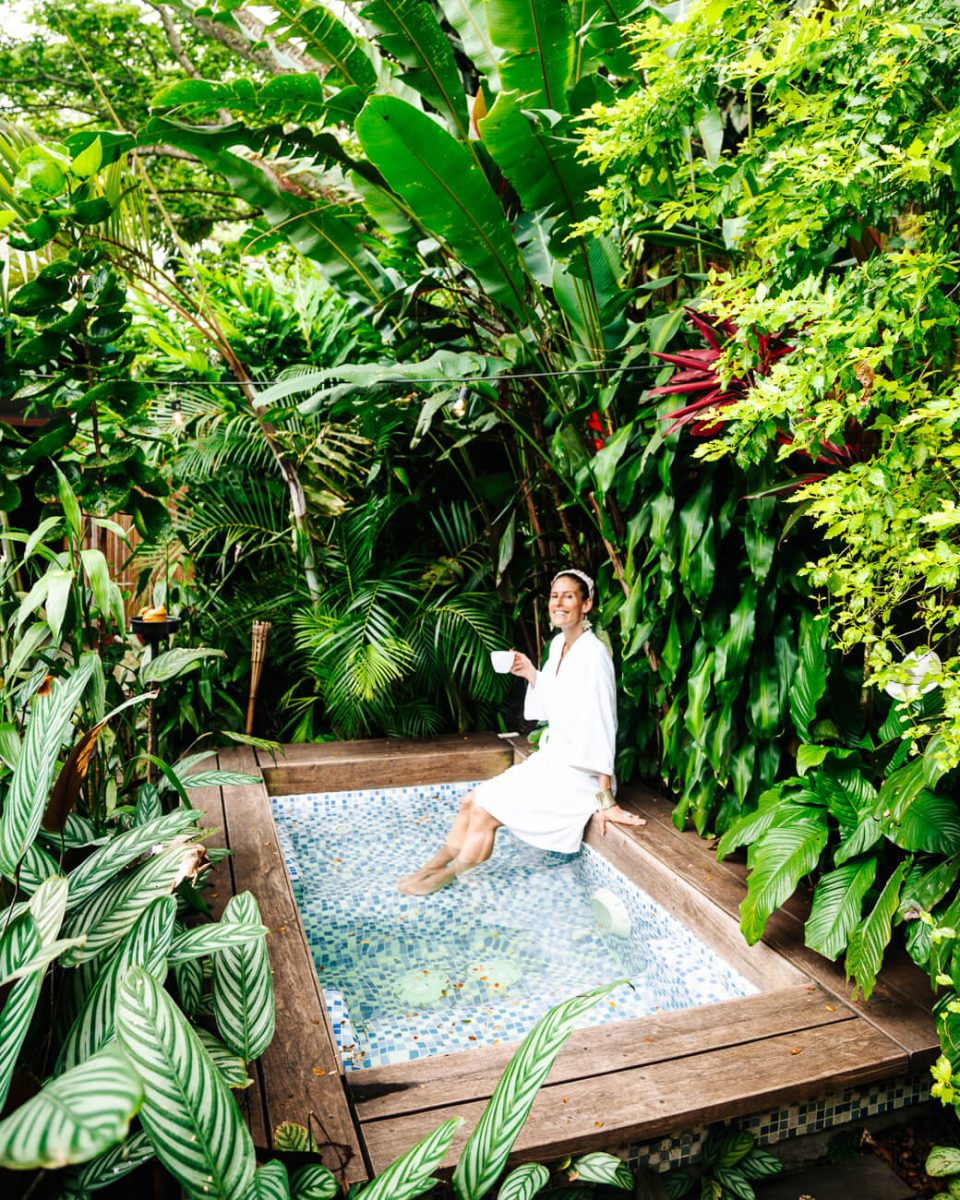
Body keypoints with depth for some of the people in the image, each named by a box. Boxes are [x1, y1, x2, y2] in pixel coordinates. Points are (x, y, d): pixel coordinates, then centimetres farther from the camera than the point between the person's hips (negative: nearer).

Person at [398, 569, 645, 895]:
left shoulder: (593, 654, -22)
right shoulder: (558, 644, 5)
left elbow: (602, 726, -24)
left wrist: (606, 799, -25)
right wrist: (530, 673, 3)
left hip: (577, 773, -9)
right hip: (550, 758, 9)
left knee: (486, 810, -11)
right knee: (472, 801, 4)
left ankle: (446, 877, 11)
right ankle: (433, 867, 19)